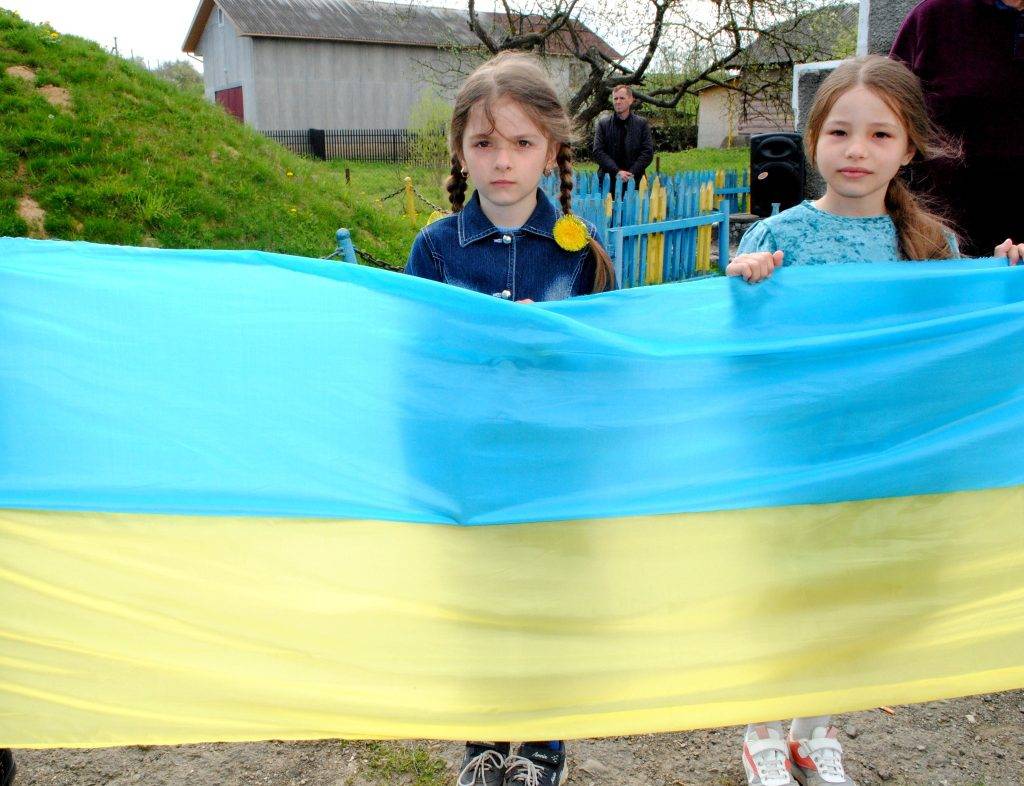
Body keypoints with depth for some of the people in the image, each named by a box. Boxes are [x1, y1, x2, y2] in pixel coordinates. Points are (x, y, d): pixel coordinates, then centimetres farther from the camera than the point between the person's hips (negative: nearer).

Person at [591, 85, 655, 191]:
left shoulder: (642, 124, 7)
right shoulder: (603, 124, 8)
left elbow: (648, 152, 1)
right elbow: (597, 152, -1)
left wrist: (631, 173, -11)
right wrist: (617, 171, -12)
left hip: (634, 181, 0)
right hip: (609, 181, 0)